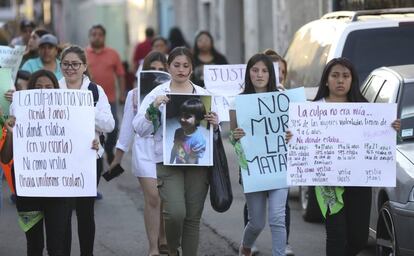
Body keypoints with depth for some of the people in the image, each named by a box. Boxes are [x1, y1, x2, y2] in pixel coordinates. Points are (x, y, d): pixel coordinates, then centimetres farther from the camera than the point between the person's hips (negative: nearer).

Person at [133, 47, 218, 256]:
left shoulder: (203, 95, 10)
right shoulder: (157, 94, 3)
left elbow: (215, 133, 14)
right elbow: (140, 129, -3)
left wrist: (215, 125, -9)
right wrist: (153, 108, -18)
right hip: (168, 161, -3)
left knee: (193, 217, 1)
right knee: (175, 213, -16)